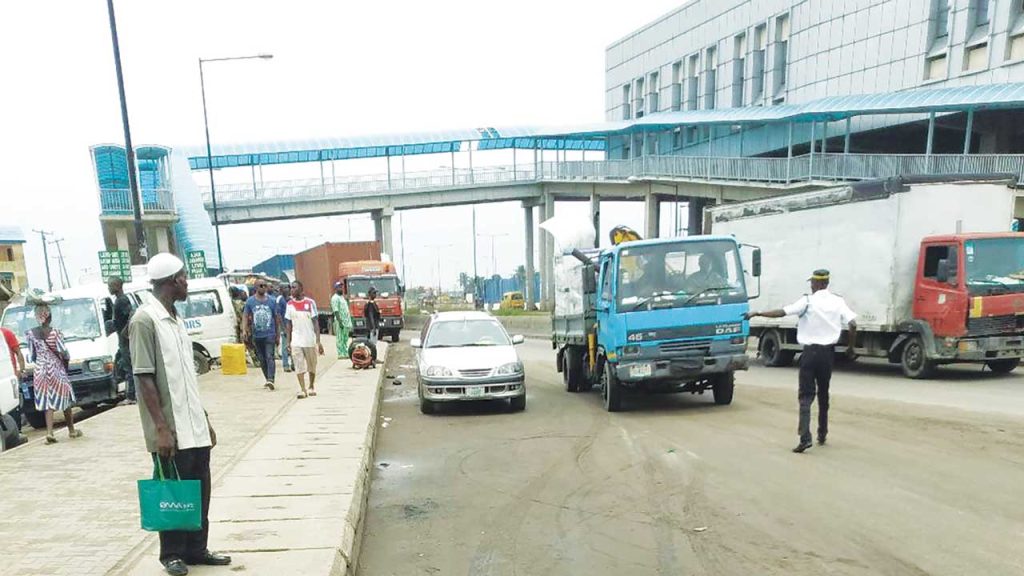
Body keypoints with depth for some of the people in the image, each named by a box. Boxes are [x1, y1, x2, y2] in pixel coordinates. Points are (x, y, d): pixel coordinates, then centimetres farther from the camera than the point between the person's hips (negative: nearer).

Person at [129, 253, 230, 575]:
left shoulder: (175, 319, 12)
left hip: (194, 427, 8)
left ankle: (196, 549, 27)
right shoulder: (145, 320, -13)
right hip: (170, 431, -8)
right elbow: (145, 379, -17)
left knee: (199, 492, 14)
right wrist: (162, 428, -20)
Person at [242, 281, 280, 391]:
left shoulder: (271, 301, 5)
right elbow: (245, 316, 2)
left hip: (270, 334, -2)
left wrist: (277, 335, 11)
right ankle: (268, 380, 23)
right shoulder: (250, 301, 4)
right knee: (262, 359, 10)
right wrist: (244, 330, -14)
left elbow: (276, 318, 11)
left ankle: (271, 380, -23)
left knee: (269, 357, -14)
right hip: (257, 335, 2)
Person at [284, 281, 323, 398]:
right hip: (296, 341, 2)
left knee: (312, 366, 10)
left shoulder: (310, 303, -5)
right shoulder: (290, 304, 4)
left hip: (310, 340, -2)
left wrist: (318, 342, -13)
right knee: (299, 366, -4)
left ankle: (312, 386, 28)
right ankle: (302, 389, -1)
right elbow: (289, 324, 9)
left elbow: (315, 323, -7)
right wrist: (288, 341, 4)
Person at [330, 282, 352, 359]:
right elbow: (336, 311, -17)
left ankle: (345, 353, 16)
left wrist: (349, 321, 18)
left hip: (346, 321, 9)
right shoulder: (335, 298, -9)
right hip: (340, 322, -9)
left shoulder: (342, 297, 19)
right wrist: (340, 322, -23)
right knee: (340, 339, -6)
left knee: (345, 339, 11)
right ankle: (340, 354, -4)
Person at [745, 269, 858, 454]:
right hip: (828, 352, 4)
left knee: (806, 395, -3)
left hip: (810, 351, -4)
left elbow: (781, 313, -15)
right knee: (823, 394, 18)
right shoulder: (838, 302, 3)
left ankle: (805, 437, -15)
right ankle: (822, 434, 27)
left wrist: (757, 313, -9)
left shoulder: (808, 301, -8)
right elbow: (853, 324, -5)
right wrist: (850, 347, 8)